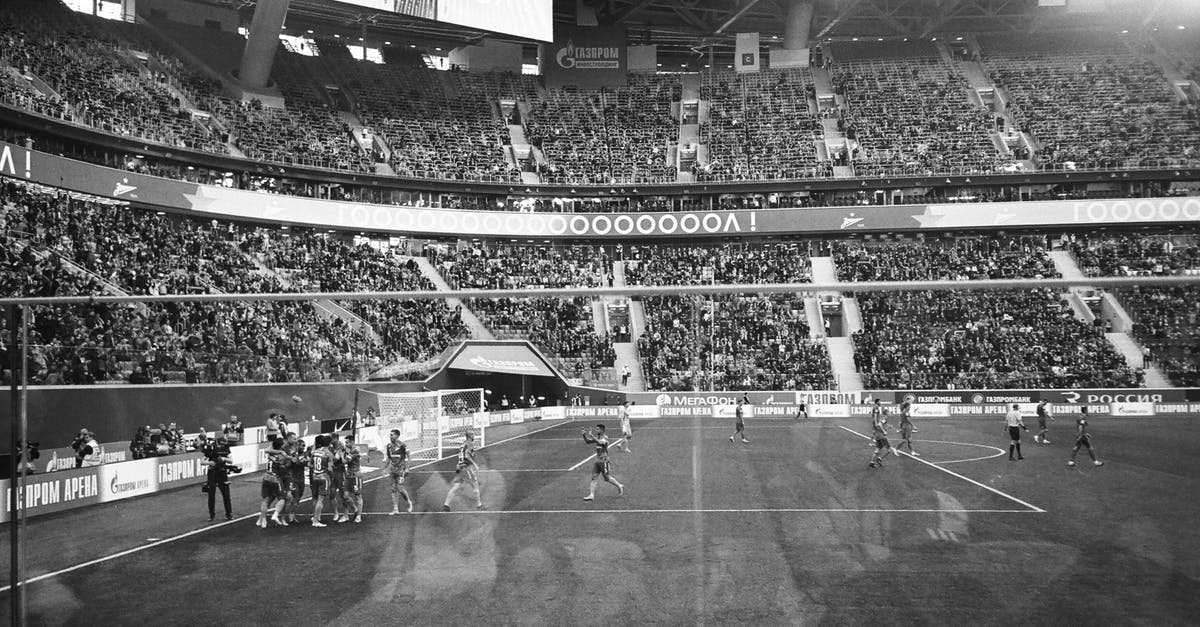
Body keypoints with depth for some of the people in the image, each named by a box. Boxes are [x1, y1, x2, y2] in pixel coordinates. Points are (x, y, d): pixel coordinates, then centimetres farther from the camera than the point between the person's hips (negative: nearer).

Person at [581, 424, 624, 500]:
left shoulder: (605, 438, -15)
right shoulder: (597, 437, 8)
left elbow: (599, 442, -34)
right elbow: (588, 441, 13)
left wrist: (591, 435, -34)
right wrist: (584, 435, -4)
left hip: (604, 461, -8)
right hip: (597, 460, 8)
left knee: (607, 478, 2)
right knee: (594, 477, 2)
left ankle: (620, 486, 24)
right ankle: (591, 495, 2)